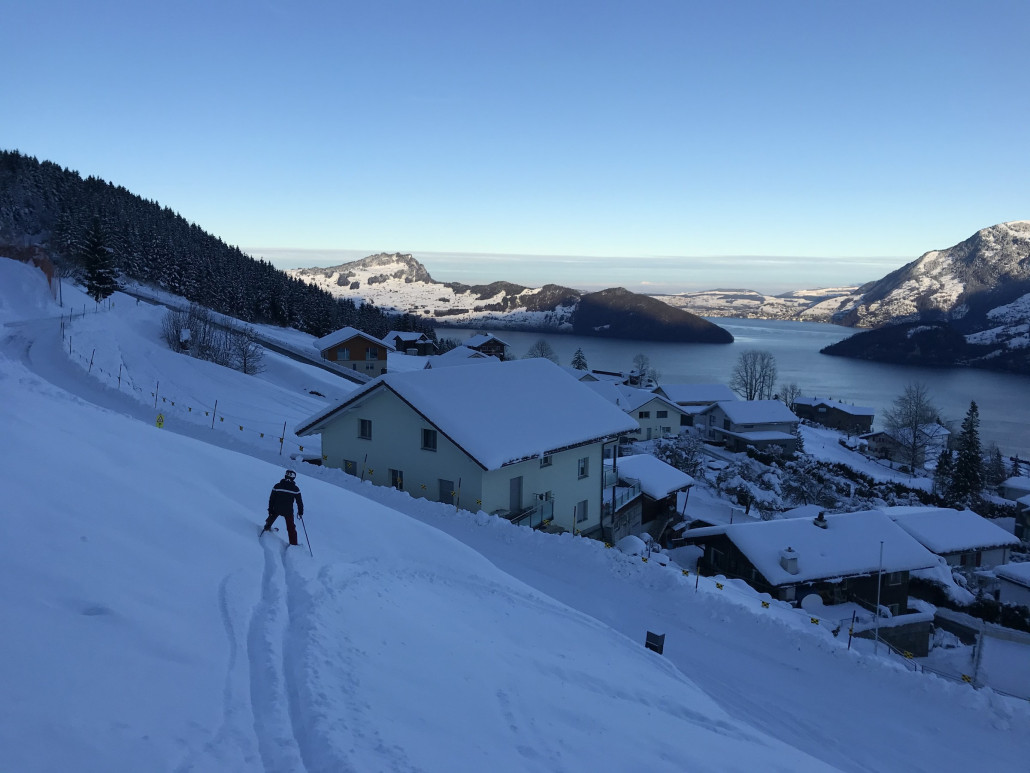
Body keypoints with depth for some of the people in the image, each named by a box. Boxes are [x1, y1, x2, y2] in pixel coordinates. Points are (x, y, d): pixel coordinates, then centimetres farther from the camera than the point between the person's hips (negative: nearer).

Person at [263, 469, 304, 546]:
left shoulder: (277, 486, -4)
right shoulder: (295, 489, -7)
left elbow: (271, 499, 0)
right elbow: (299, 502, -2)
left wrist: (270, 510, 8)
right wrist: (300, 512, 9)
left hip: (276, 509, 2)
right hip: (288, 511, -2)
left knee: (272, 516, 36)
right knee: (291, 528, 9)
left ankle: (267, 528, 55)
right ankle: (293, 544, 10)